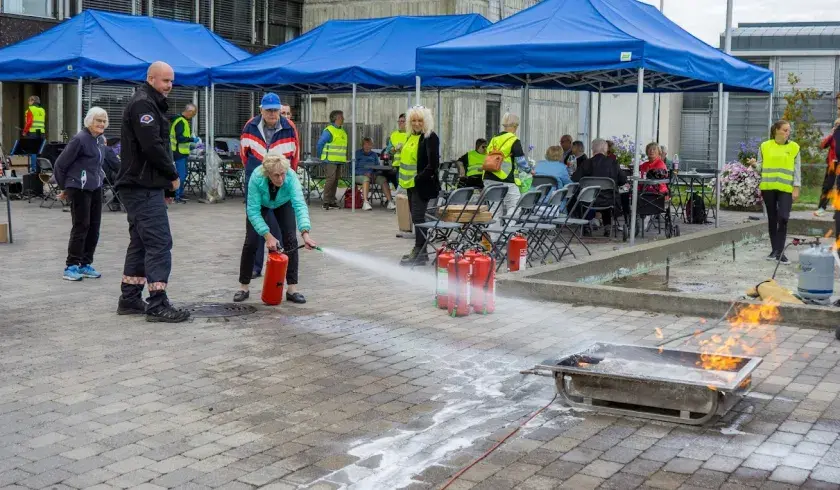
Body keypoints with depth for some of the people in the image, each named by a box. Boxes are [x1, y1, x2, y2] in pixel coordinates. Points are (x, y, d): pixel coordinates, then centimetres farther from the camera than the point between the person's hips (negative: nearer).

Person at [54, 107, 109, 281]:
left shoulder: (98, 140, 11)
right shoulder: (80, 139, -13)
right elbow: (60, 165, -8)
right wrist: (64, 187, 1)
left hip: (95, 188, 8)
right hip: (80, 189, -8)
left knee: (94, 227, 8)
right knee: (81, 226, -5)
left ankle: (85, 264, 17)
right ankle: (71, 266, 3)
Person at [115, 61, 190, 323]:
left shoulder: (150, 104, 21)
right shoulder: (143, 104, -13)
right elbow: (152, 146, -21)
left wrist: (166, 177, 8)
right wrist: (173, 175, -9)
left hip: (141, 186, 11)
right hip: (143, 187, -11)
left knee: (141, 243, 14)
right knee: (159, 242, -11)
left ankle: (130, 300, 20)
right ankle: (158, 305, -11)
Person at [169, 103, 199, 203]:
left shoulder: (183, 121, 16)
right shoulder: (181, 122, -17)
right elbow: (179, 138, -24)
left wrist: (191, 145, 22)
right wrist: (192, 139, -18)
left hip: (182, 152, 11)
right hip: (180, 153, -11)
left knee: (183, 175, 15)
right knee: (181, 175, -9)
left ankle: (180, 195, 21)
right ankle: (177, 196, -6)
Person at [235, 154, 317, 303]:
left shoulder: (291, 177, -39)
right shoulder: (256, 178, -40)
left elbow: (300, 205, -48)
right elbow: (253, 211, -36)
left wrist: (305, 233, -61)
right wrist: (268, 236, -43)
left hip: (283, 204, 1)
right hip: (261, 204, 0)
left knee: (290, 240, -13)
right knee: (251, 242, -8)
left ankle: (292, 289, -7)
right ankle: (243, 287, 7)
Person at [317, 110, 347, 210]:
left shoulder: (343, 131, 14)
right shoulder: (328, 131, -12)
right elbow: (319, 144, -11)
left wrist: (344, 158, 17)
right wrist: (322, 156, -3)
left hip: (339, 160, 8)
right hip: (331, 160, -8)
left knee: (335, 180, 10)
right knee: (331, 178, -13)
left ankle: (332, 201, 16)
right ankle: (326, 202, -12)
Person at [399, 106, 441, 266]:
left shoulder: (431, 137, -11)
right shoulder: (412, 136, 14)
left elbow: (433, 163, -17)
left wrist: (419, 178, -18)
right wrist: (405, 178, 13)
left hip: (423, 184, -8)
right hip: (411, 184, 8)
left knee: (418, 217, -9)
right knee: (416, 217, 12)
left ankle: (420, 253, -5)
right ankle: (419, 249, 20)